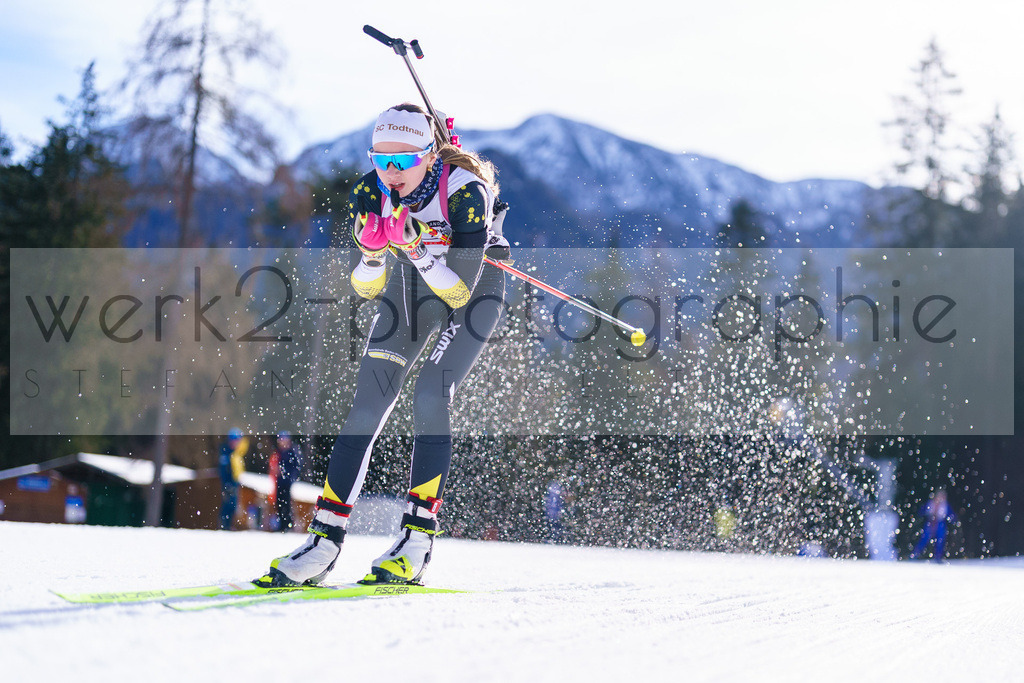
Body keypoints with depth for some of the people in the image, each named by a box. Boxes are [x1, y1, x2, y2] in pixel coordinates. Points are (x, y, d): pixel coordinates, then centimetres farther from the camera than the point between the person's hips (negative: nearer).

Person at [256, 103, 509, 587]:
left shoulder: (465, 192, -33)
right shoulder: (370, 194, -21)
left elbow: (460, 293, -32)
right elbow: (366, 290, -15)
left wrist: (416, 246, -44)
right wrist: (370, 251, -35)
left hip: (475, 284, -4)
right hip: (411, 284, 4)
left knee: (430, 397, -23)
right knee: (367, 406, -9)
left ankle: (417, 538, -17)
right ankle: (324, 540, -7)